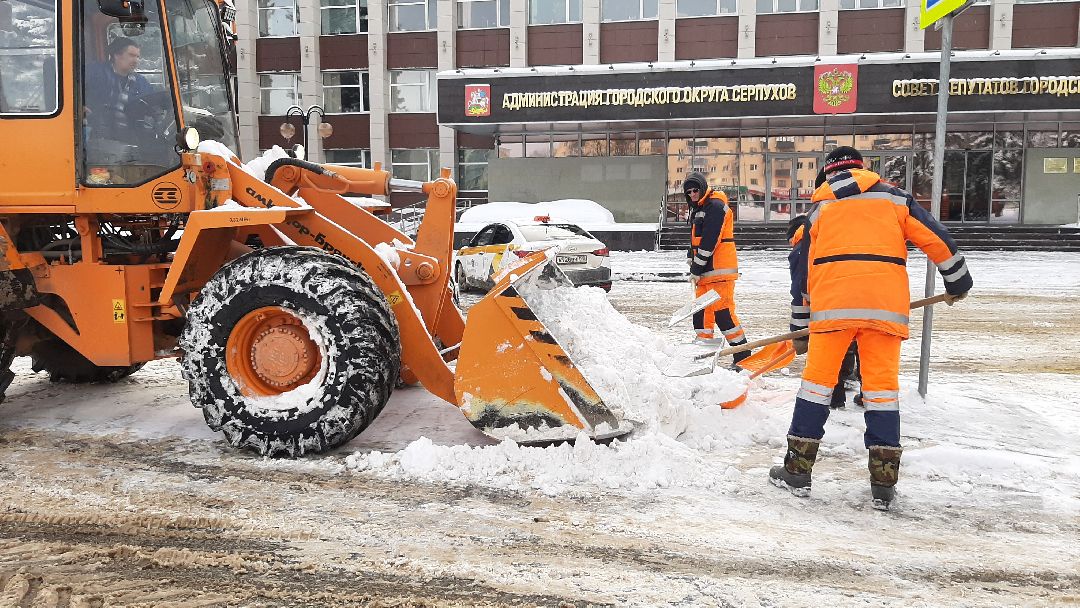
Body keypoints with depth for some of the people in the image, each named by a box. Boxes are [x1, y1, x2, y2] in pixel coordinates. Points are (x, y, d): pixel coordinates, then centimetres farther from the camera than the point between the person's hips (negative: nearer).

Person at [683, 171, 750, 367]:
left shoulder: (715, 206, -12)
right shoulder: (698, 209, 20)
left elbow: (709, 241, -18)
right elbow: (694, 240, 23)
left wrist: (697, 269, -16)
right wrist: (692, 265, 11)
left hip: (719, 270, -10)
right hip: (705, 270, 10)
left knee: (722, 311, -11)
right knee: (701, 308, 11)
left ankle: (743, 355, -6)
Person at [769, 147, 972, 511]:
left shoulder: (819, 208, 20)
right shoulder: (893, 197, 18)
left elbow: (802, 266, 22)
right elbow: (936, 239, 12)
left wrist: (799, 322, 28)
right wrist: (958, 281, 26)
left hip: (832, 302, 0)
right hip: (885, 303, 0)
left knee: (818, 378, 8)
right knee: (882, 383, 7)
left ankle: (798, 470, 10)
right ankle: (883, 482, 8)